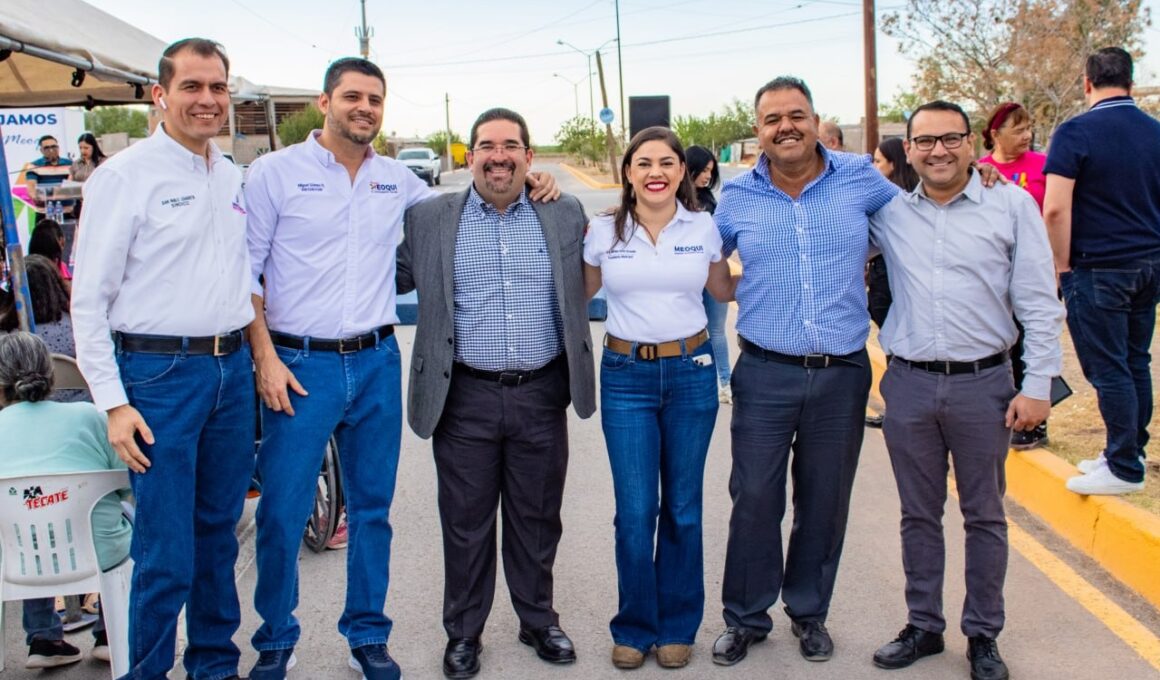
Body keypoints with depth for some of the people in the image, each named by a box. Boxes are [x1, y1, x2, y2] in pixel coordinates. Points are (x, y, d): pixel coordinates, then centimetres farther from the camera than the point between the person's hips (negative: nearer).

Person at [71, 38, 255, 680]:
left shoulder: (234, 177, 11)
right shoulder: (124, 176, -7)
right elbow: (89, 299, -8)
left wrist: (256, 357, 14)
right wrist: (114, 403, -12)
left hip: (232, 371, 6)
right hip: (159, 373, -6)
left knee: (218, 533, 16)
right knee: (166, 551, -1)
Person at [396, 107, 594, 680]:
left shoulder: (565, 215, 5)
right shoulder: (429, 219, 1)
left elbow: (585, 286, 12)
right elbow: (393, 279, 8)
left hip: (542, 395, 1)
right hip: (465, 396, -1)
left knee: (537, 517, 14)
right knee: (466, 522, 9)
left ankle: (538, 620, 33)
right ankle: (463, 633, 27)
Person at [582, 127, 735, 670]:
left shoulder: (703, 228, 2)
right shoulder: (604, 231, 0)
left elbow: (724, 290, 16)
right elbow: (577, 293, 13)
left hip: (691, 371, 1)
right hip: (625, 375, -1)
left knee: (682, 507, 8)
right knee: (635, 512, 0)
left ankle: (677, 626, 25)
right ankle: (635, 627, 20)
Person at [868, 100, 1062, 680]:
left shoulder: (1012, 205, -1)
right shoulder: (889, 212, 5)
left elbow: (1039, 302, -2)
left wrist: (1038, 384, -7)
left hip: (983, 382, -2)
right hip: (908, 383, 2)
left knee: (984, 516, 10)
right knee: (918, 515, 13)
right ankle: (924, 626, 27)